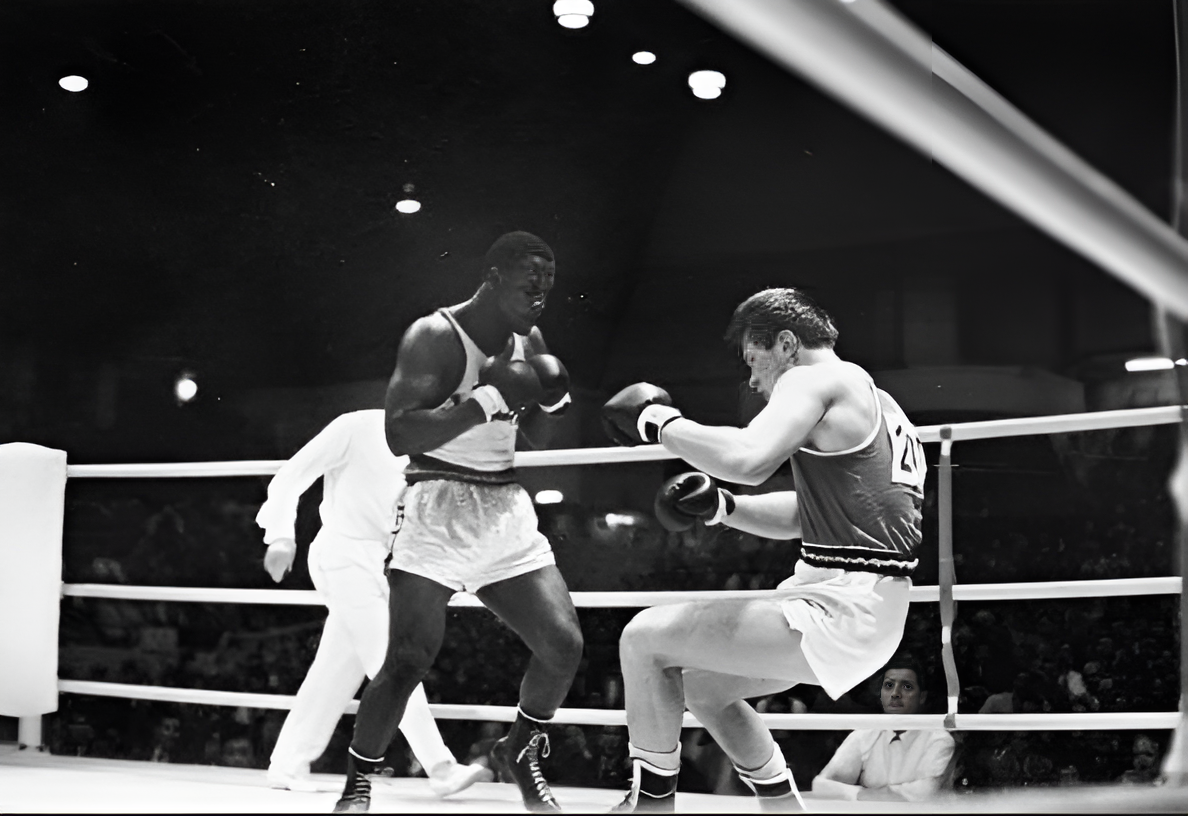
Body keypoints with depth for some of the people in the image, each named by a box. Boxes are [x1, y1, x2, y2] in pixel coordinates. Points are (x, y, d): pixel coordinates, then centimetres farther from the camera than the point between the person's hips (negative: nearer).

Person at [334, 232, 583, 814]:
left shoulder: (528, 342, 10)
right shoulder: (434, 337, -12)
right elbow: (398, 434, -23)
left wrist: (554, 398, -1)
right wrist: (489, 398, -26)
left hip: (507, 511, 7)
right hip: (440, 509, -6)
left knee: (564, 644, -1)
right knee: (407, 660, -13)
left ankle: (520, 749, 23)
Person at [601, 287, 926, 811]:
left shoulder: (815, 379, -9)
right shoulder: (869, 399, 21)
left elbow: (748, 459, -28)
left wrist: (661, 422, -14)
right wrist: (722, 507, 13)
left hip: (841, 607, -10)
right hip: (859, 604, 10)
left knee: (645, 638, -7)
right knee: (702, 682, 25)